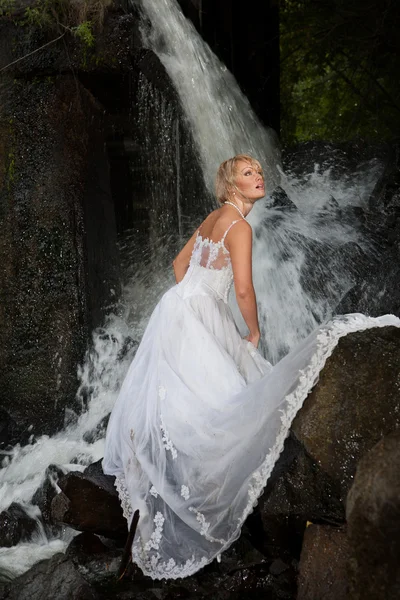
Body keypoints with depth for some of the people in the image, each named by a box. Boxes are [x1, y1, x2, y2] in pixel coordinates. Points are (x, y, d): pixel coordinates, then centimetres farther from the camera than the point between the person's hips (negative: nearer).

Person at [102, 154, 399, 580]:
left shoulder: (214, 218, 13)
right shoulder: (239, 226, -15)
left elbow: (180, 263, 20)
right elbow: (243, 289, -20)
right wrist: (254, 331, -5)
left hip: (184, 304, 9)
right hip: (195, 315, -9)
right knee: (203, 394, -8)